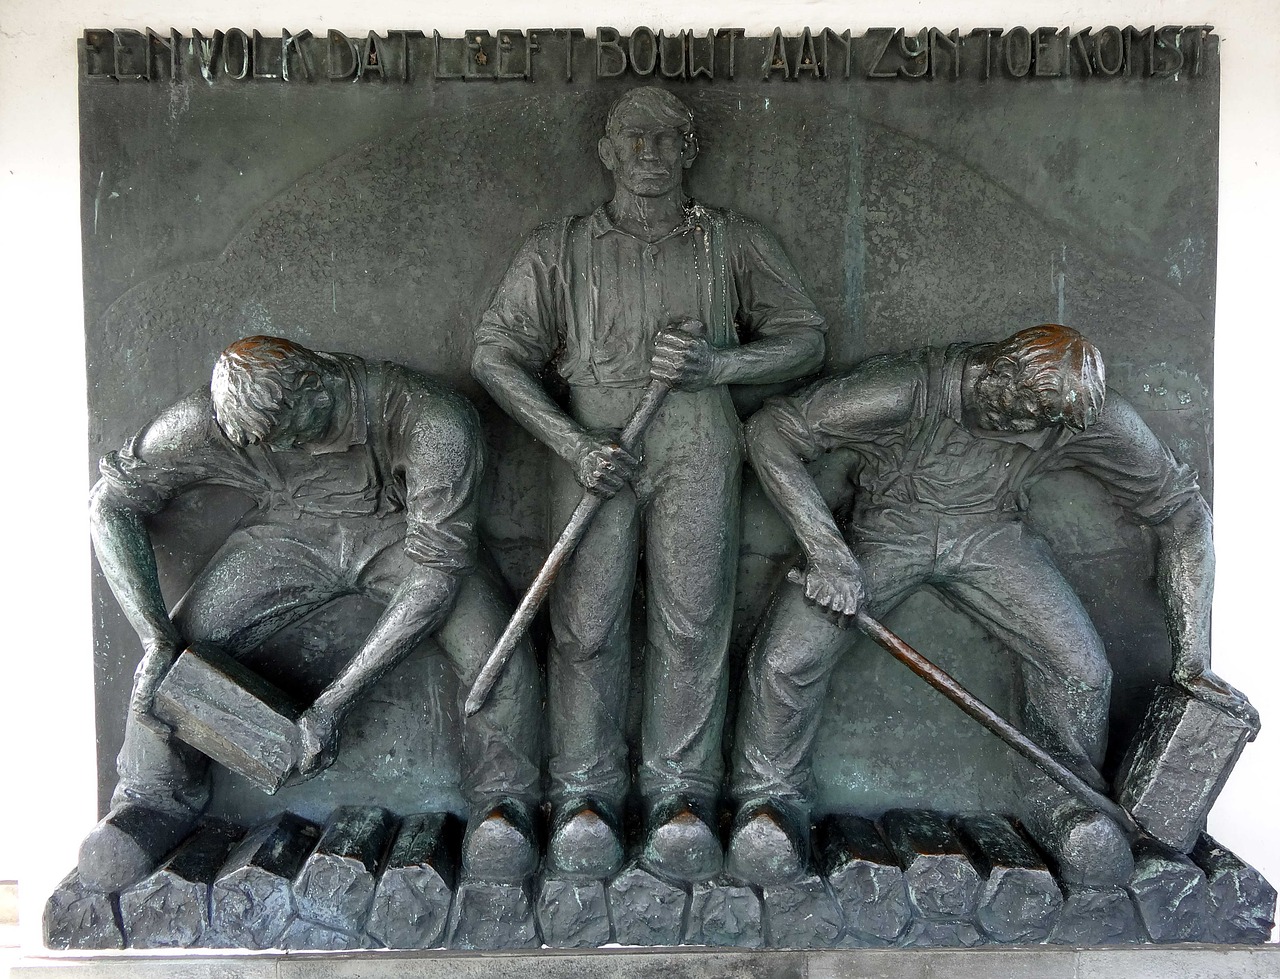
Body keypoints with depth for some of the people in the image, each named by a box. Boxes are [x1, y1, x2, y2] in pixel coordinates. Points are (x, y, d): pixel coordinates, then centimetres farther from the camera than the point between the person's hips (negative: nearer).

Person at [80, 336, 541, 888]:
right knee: (180, 648, -16)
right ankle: (153, 804, 15)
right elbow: (112, 502, -12)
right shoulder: (206, 423, -26)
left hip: (403, 532, -2)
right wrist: (155, 637, -25)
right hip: (292, 528, 3)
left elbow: (437, 570, -33)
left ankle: (500, 807, 4)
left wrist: (334, 704, -34)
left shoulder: (434, 422, -36)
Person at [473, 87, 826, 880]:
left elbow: (806, 338, 14)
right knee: (587, 622, -8)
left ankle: (682, 799, -1)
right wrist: (573, 444, -7)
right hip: (594, 446, 0)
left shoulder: (734, 243, 17)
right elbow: (497, 352, 7)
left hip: (697, 443, 0)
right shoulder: (559, 250, 15)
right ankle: (585, 799, 0)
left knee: (691, 620, -7)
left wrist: (719, 363, -7)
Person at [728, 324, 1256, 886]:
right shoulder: (908, 390, -30)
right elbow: (771, 429, -27)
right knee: (784, 659, -20)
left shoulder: (1088, 415, -19)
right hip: (884, 531, -2)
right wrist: (827, 551, -33)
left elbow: (1180, 510, -6)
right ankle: (772, 801, 9)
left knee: (1082, 668, -18)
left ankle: (1058, 800, 15)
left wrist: (1191, 660, -9)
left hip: (988, 532, 3)